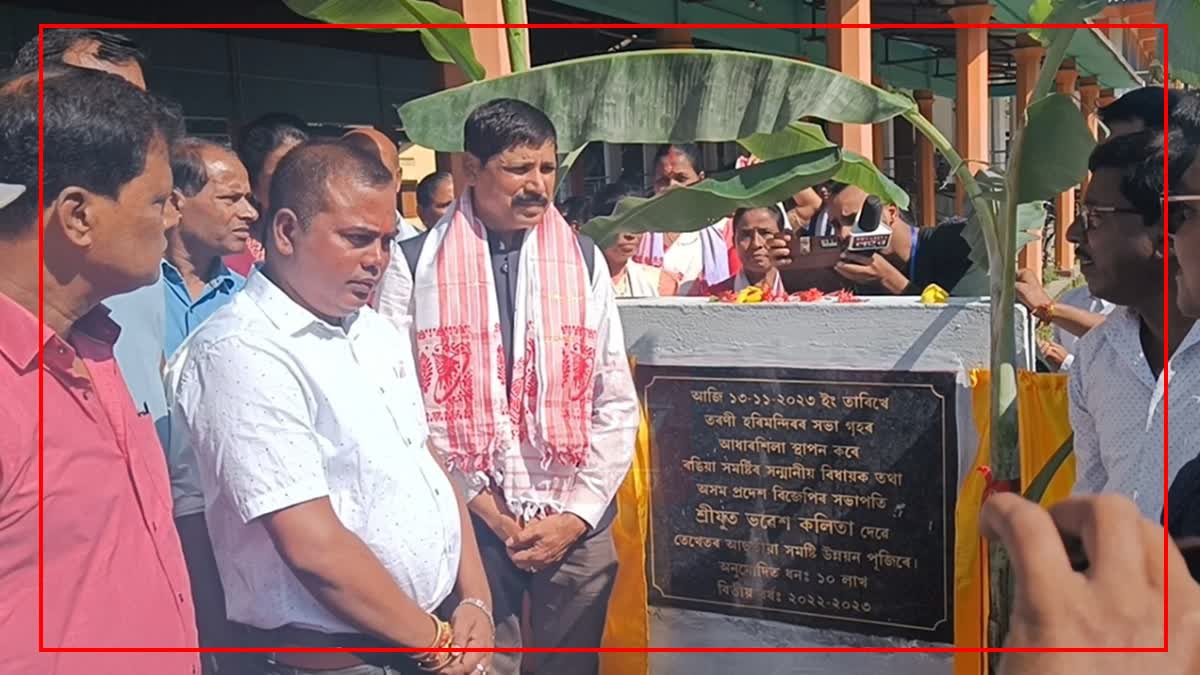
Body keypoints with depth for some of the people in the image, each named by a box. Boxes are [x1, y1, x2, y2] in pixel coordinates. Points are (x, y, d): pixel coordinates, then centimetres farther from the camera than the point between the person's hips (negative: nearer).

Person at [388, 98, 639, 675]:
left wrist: (576, 514, -4)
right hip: (467, 523, -2)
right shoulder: (415, 266, -4)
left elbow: (617, 403, 4)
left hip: (576, 525, 2)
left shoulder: (583, 261, 5)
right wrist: (483, 507, -9)